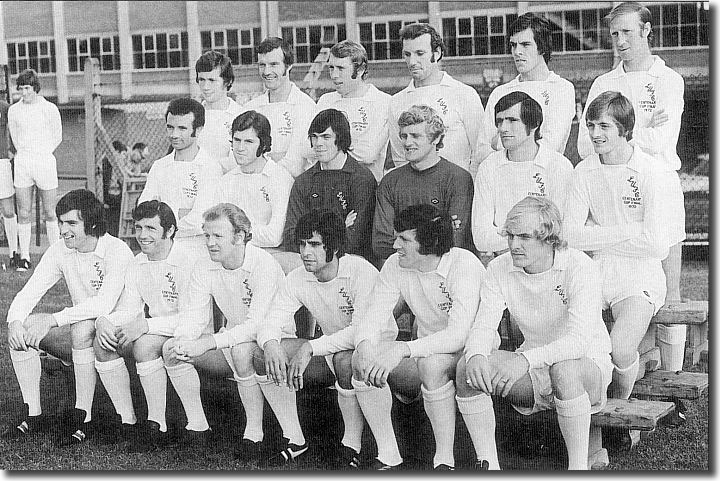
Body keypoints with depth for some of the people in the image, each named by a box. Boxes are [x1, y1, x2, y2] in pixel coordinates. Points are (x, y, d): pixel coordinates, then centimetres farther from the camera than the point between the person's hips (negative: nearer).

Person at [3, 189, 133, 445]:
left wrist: (53, 320, -38)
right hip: (80, 330, 6)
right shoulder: (59, 251, -1)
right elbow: (28, 294, -4)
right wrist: (14, 321, -26)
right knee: (22, 326, -14)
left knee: (82, 328, -36)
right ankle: (33, 414, -8)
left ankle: (82, 416, -26)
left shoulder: (117, 251, -20)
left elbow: (104, 304, -32)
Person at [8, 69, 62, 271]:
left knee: (49, 214, 1)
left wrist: (42, 154, 11)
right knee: (23, 214, 1)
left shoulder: (50, 109, 0)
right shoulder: (13, 110, 8)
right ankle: (24, 258, 4)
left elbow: (57, 137, 10)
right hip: (22, 163, 2)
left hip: (45, 161, -2)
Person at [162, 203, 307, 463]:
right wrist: (182, 341, -29)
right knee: (171, 349, -10)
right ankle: (197, 424, 1)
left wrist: (209, 342, -38)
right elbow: (192, 317, -5)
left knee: (241, 351, -38)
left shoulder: (264, 265, -23)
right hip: (234, 341, 7)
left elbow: (257, 324, -31)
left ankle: (253, 432, -24)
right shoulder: (204, 269, -3)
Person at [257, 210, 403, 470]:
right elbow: (271, 321, -4)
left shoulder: (361, 272, -23)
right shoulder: (298, 279, -3)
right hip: (330, 353, 6)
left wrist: (310, 348, -39)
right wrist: (270, 344, -29)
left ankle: (389, 455, -30)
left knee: (346, 360, -41)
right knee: (263, 357, -12)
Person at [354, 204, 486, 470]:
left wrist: (402, 350, -45)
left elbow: (458, 334, -33)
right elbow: (372, 316, -8)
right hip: (426, 348, 6)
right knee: (362, 360, -20)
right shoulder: (395, 266, -5)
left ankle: (445, 459, -26)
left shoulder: (464, 264, -23)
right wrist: (365, 346, -32)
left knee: (431, 363, -38)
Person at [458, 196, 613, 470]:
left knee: (563, 368, -40)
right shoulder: (500, 269, -4)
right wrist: (476, 355, -35)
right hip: (534, 374, 5)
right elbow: (483, 326, -10)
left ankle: (579, 466, -23)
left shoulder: (580, 268, -20)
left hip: (589, 367, -4)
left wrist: (527, 359, -48)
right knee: (467, 368, -20)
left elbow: (579, 340, -32)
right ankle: (487, 464, -9)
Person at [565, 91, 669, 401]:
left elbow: (657, 247, -13)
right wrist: (626, 231, -10)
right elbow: (571, 236, -2)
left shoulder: (647, 172, -8)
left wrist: (598, 238, -7)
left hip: (639, 277, -4)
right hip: (595, 272, 4)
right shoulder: (585, 171, 5)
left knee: (620, 350, -26)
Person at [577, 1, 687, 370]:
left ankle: (672, 374, 9)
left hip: (659, 187, -2)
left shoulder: (668, 81, 3)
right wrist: (642, 128, -7)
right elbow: (585, 146, 1)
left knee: (666, 293, 1)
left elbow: (658, 142, -11)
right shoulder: (603, 84, 12)